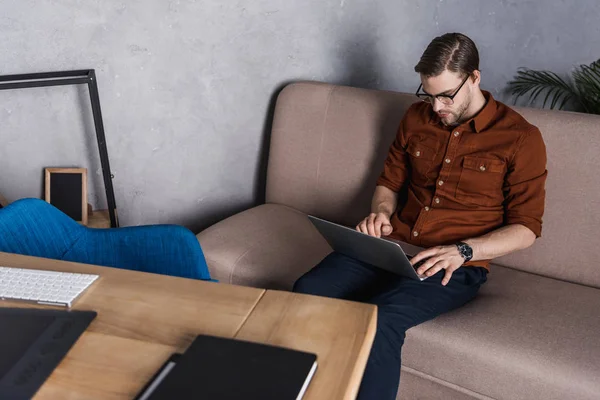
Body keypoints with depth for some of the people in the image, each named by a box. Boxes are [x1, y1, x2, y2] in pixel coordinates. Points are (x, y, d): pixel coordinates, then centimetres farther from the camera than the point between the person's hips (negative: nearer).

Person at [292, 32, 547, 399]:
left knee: (379, 319, -34)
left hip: (456, 266, -4)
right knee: (307, 291, -22)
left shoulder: (521, 138, -3)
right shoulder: (416, 118, 11)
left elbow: (526, 228, -2)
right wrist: (381, 212, -2)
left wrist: (463, 250, -17)